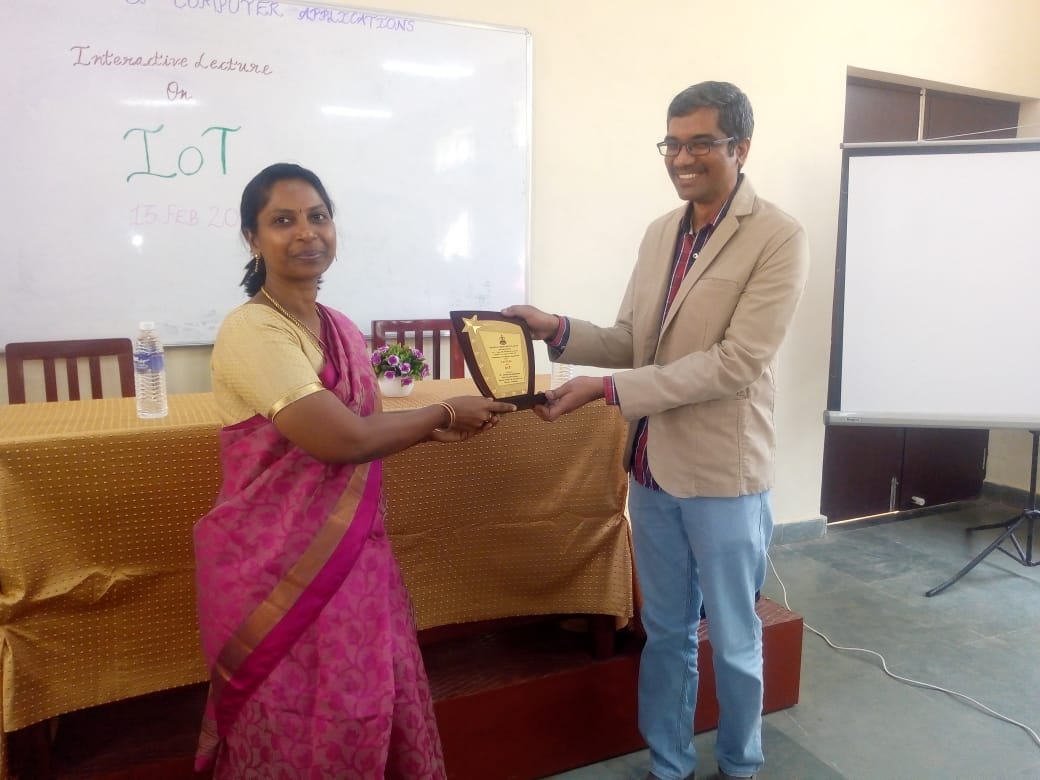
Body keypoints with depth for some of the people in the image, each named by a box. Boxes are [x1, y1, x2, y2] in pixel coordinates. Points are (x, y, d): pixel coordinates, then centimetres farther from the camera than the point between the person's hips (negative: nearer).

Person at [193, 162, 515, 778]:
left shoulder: (341, 328, 7)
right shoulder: (251, 331, -18)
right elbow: (340, 438, -25)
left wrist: (436, 430, -2)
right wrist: (444, 412, -12)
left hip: (352, 551, 7)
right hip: (280, 562, -7)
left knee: (367, 708, 17)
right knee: (302, 728, 10)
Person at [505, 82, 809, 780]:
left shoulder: (780, 238, -12)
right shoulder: (659, 233, 9)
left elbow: (735, 363, -21)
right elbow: (633, 342, 10)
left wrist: (610, 391, -25)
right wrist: (559, 331, -8)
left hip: (723, 474, -5)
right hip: (652, 467, 6)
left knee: (732, 641, 14)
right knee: (666, 632, 19)